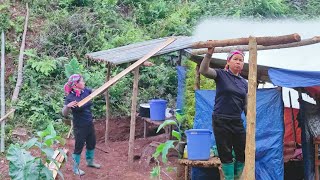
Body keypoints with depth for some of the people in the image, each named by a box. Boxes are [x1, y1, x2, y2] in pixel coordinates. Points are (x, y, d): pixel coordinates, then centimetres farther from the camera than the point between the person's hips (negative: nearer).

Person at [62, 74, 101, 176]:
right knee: (79, 146, 7)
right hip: (79, 127, -7)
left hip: (89, 124, 7)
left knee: (91, 144, 22)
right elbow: (64, 114, -21)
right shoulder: (70, 97, -21)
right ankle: (76, 168, 25)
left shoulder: (86, 91, -5)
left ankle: (90, 161, 45)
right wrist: (68, 106, -41)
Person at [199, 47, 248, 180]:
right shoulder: (221, 75, -2)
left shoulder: (244, 83, 11)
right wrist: (209, 54, -34)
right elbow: (203, 70, -20)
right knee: (226, 154, 2)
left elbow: (245, 105, 15)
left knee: (243, 154, 6)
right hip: (221, 122, -4)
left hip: (237, 122, 5)